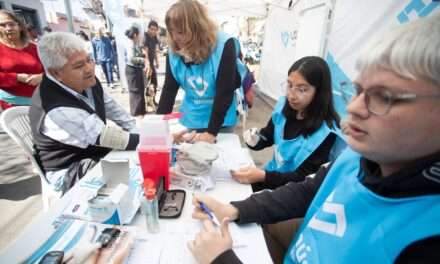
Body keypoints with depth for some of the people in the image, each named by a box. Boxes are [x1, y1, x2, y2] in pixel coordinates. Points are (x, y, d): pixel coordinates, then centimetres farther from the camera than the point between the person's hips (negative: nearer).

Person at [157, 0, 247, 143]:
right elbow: (169, 90, -5)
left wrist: (212, 131, -23)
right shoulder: (174, 52, -7)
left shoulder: (224, 46, -21)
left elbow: (224, 92, -22)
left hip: (221, 121, -3)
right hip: (191, 120, 4)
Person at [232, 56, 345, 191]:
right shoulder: (284, 106, -8)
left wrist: (263, 176, -33)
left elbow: (305, 178, -20)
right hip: (272, 174, 5)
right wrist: (255, 140, -16)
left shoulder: (325, 133, -23)